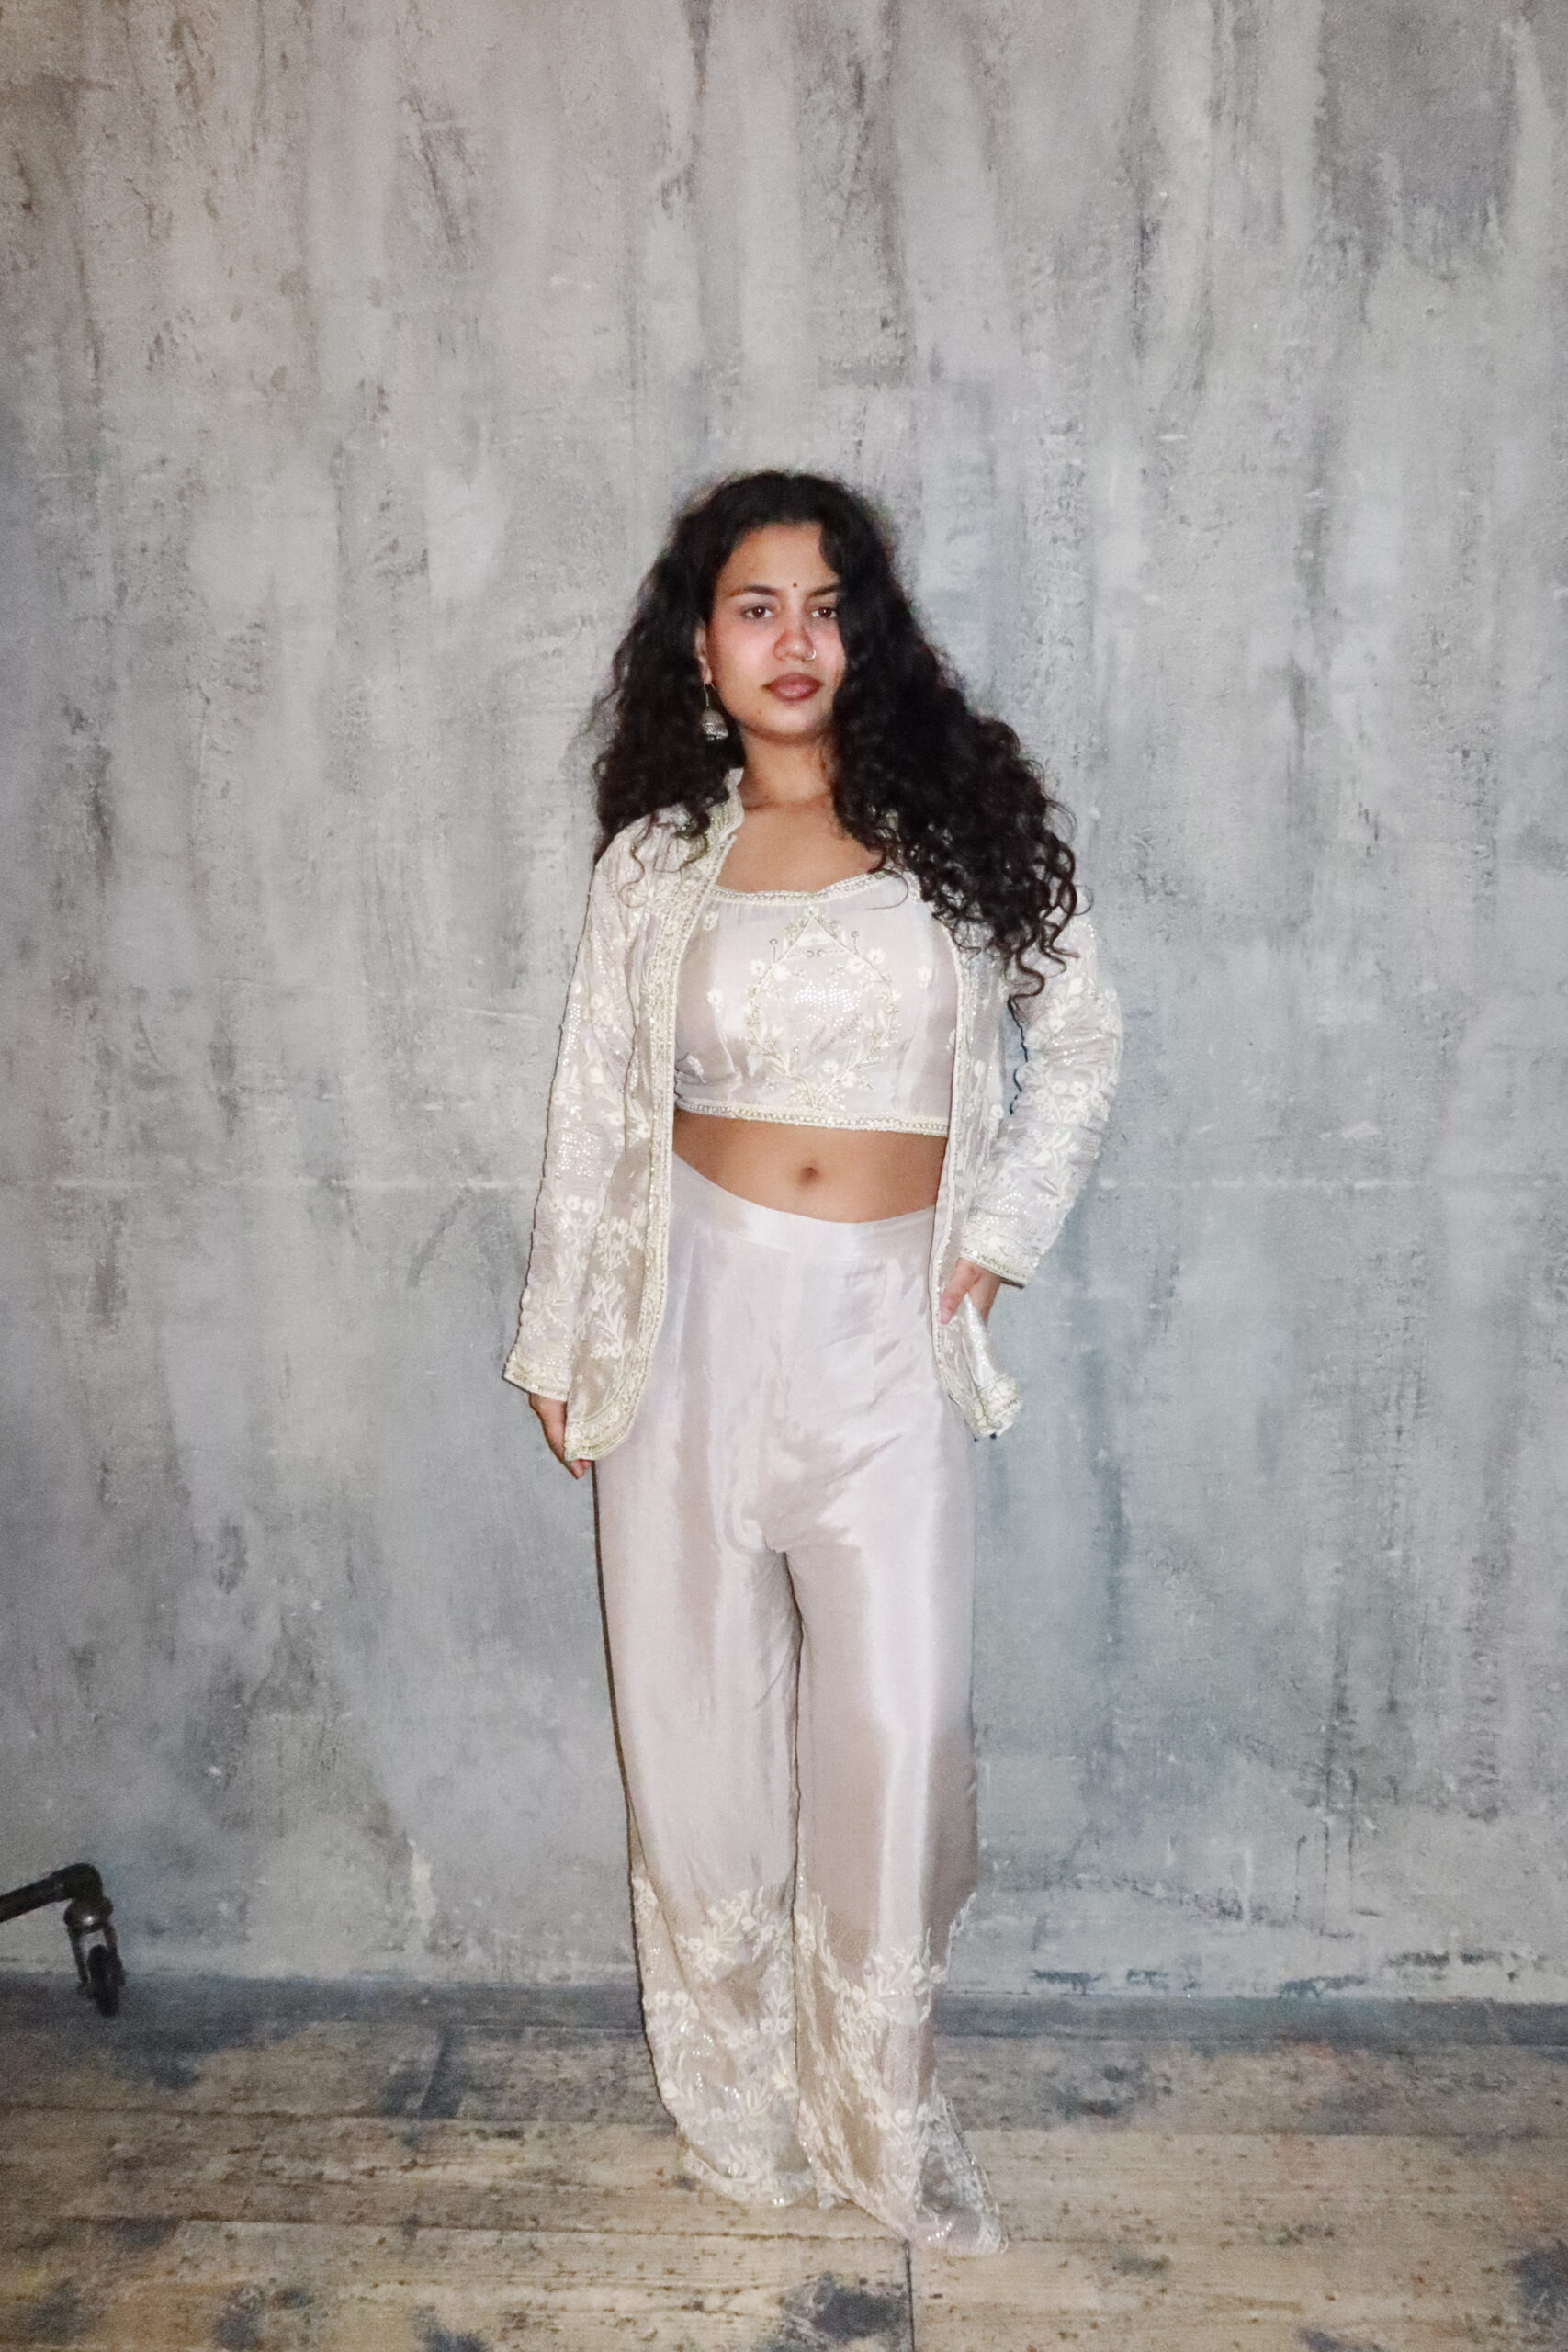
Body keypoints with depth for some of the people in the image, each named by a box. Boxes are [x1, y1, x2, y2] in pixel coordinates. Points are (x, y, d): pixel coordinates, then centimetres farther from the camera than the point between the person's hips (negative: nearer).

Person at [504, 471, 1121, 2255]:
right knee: (701, 1705, 11)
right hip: (699, 1305, 1)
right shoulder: (656, 861, 4)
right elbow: (594, 1110, 7)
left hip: (886, 1324, 0)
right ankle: (736, 2101, 35)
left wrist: (992, 1245, 0)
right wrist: (556, 1341, 8)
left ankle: (882, 2115, 28)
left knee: (897, 1727, 2)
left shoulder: (961, 819, 2)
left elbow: (1079, 1049, 7)